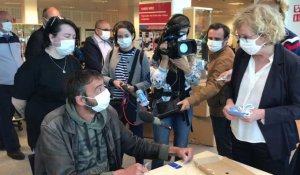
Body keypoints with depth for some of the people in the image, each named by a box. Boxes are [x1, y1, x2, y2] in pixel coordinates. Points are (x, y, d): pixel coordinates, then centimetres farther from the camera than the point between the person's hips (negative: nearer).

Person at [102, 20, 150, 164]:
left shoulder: (141, 56, -6)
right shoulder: (111, 54, 1)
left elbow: (147, 81, -5)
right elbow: (103, 76, 6)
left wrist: (134, 87, -21)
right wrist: (112, 81, -14)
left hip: (134, 103, -2)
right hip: (115, 102, 3)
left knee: (137, 137, 12)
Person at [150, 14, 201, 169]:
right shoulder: (159, 53, -8)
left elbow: (196, 81, -3)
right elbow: (156, 83, -15)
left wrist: (186, 67, -22)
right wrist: (165, 58, -22)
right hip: (163, 106, -3)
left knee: (182, 148, 14)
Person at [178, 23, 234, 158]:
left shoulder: (225, 58, -25)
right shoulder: (216, 52, 11)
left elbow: (214, 85, -36)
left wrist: (191, 100, -43)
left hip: (221, 109, -10)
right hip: (218, 106, 10)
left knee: (225, 148, 3)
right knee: (223, 145, 23)